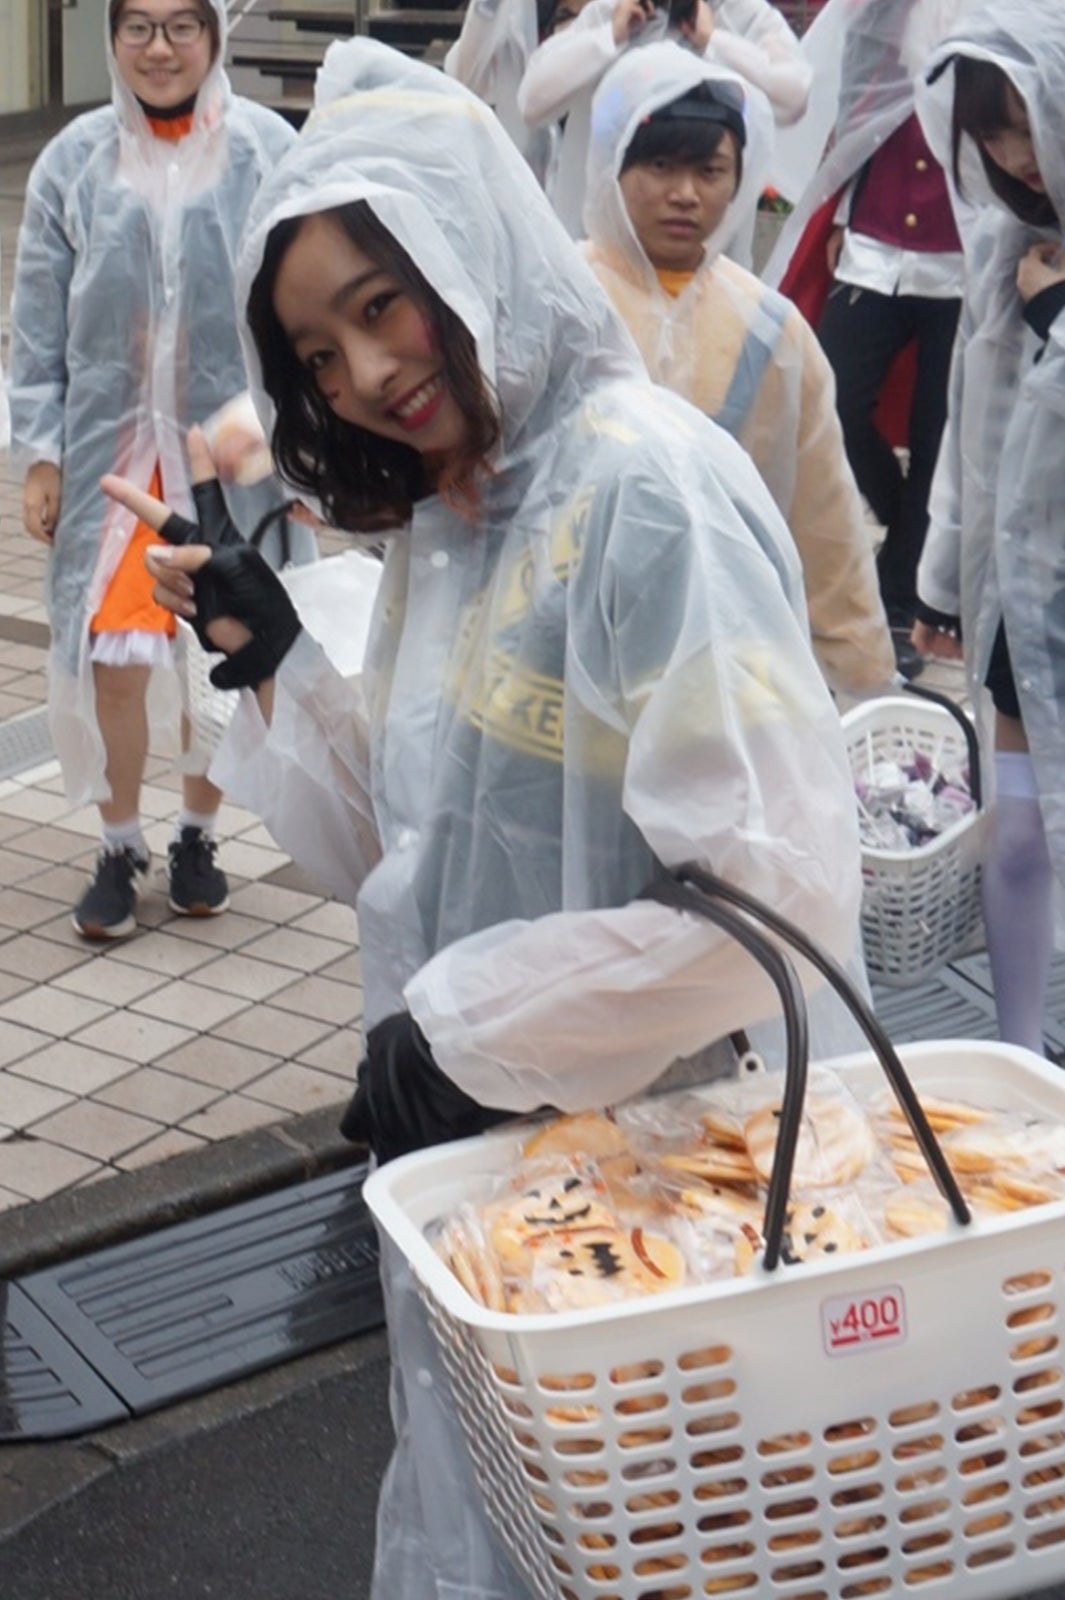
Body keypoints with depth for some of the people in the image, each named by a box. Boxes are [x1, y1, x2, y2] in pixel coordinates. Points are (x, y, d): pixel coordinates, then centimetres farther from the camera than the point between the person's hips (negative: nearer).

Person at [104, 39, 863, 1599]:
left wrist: (468, 1032, -17)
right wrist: (267, 649, 1)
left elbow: (778, 888, -25)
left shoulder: (647, 484, -18)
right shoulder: (442, 517, 8)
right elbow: (407, 854, 11)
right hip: (468, 1136, 8)